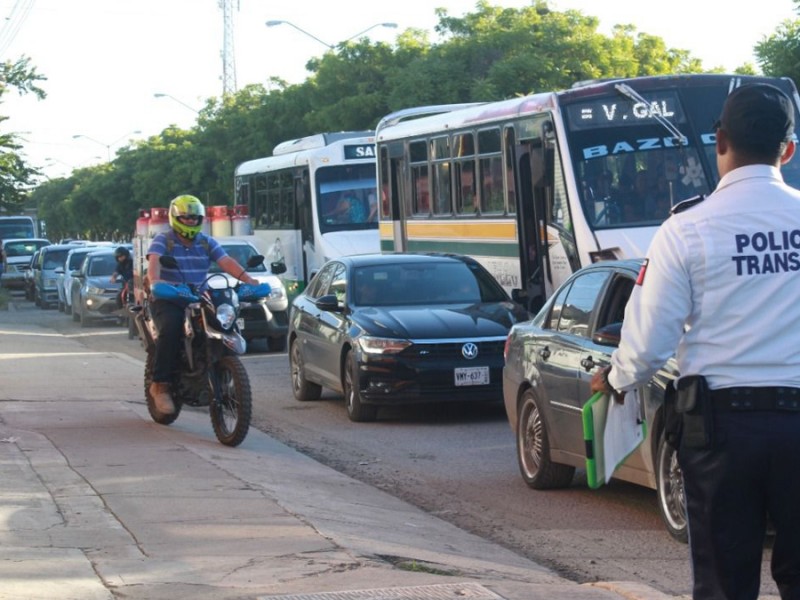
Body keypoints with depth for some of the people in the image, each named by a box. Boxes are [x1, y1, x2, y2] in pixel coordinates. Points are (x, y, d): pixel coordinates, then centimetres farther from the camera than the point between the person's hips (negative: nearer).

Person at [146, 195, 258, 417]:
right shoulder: (163, 241, 1)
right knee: (171, 328, -35)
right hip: (167, 299, -4)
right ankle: (160, 385, -26)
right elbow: (153, 261, -19)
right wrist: (154, 280, -42)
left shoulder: (207, 243, 13)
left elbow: (226, 261, -2)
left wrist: (247, 279, -20)